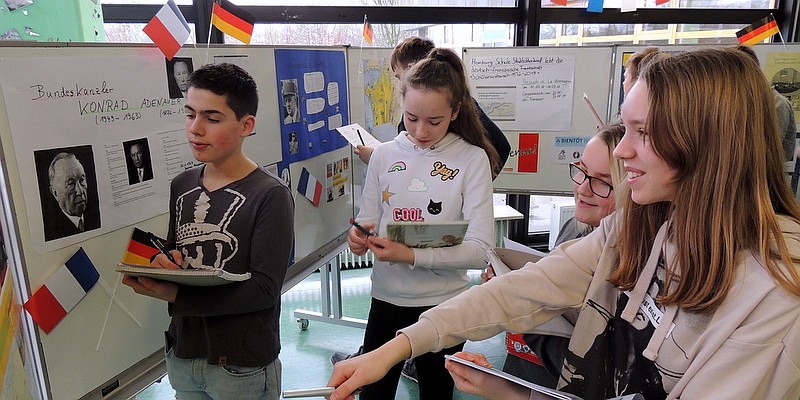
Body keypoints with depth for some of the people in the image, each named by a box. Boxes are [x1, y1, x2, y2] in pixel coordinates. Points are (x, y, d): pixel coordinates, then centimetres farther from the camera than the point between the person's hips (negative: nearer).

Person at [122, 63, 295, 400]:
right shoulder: (181, 186, 3)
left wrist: (176, 295, -26)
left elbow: (265, 289, -21)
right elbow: (172, 255, 10)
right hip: (182, 356, 6)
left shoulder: (270, 195, -17)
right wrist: (160, 265, -12)